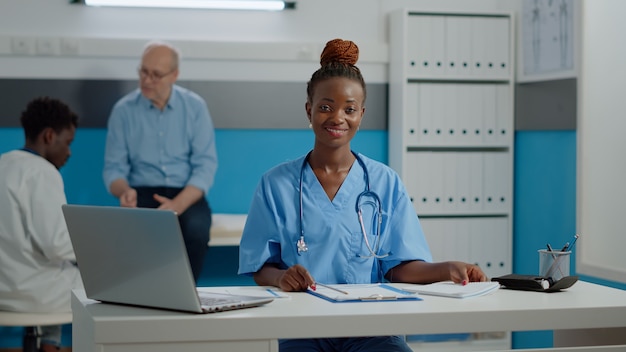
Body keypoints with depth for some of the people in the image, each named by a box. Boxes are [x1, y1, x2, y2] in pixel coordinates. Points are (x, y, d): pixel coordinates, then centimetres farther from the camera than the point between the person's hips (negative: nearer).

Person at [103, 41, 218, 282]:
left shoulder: (195, 106, 1)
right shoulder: (123, 110, 2)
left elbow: (205, 164, -4)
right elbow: (114, 167, 3)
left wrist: (178, 204, -20)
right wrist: (124, 190, -22)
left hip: (186, 193, 0)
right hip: (142, 193, 0)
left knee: (196, 228, -34)